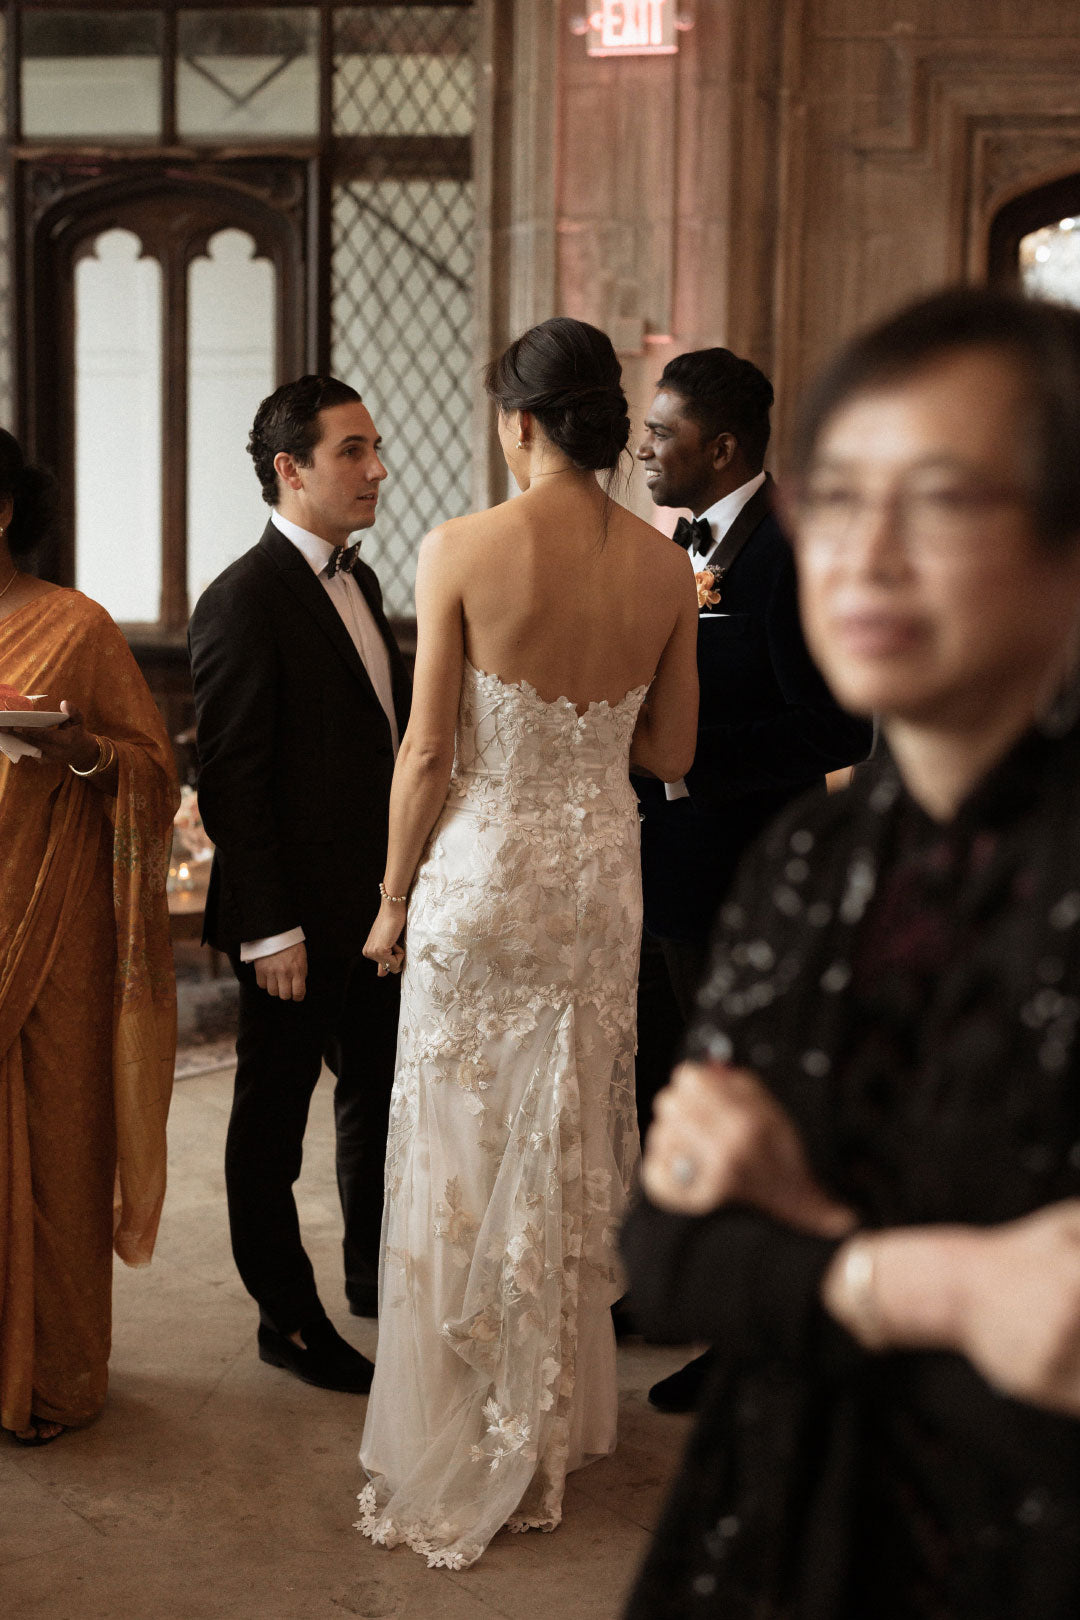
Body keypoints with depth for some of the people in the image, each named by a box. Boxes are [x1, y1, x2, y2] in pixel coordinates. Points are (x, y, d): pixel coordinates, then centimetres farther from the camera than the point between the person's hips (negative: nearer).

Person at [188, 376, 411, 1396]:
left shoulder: (358, 580, 11)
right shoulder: (242, 602, -16)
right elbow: (230, 781, -18)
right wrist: (268, 929, -20)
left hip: (379, 901, 9)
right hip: (300, 917, -8)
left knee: (379, 1095, 20)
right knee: (273, 1121, 8)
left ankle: (374, 1275, 37)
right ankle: (288, 1320, 21)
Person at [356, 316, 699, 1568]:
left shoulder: (462, 550, -15)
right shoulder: (664, 567, -3)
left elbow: (427, 752, -12)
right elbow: (669, 751, 4)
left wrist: (393, 901, 0)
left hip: (479, 870, -4)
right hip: (602, 874, 4)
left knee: (463, 1153, 8)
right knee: (572, 1151, 18)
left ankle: (457, 1461, 19)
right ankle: (554, 1427, 34)